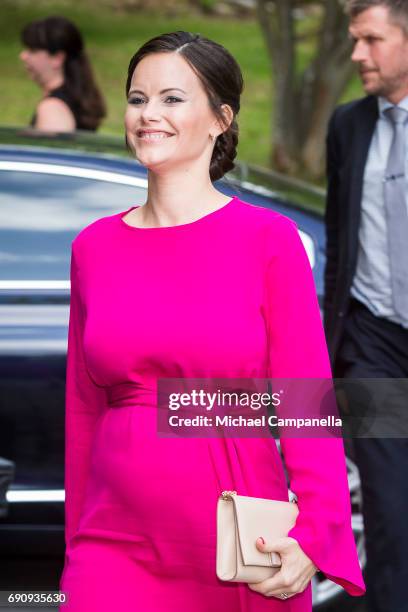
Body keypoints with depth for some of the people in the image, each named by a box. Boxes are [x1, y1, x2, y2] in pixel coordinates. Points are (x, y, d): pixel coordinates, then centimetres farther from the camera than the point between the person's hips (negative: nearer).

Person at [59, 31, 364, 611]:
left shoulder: (269, 240, -5)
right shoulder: (94, 247, 5)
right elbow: (83, 412, 11)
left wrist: (312, 538, -22)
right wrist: (77, 549, 13)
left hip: (246, 557, -2)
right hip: (118, 551, 2)